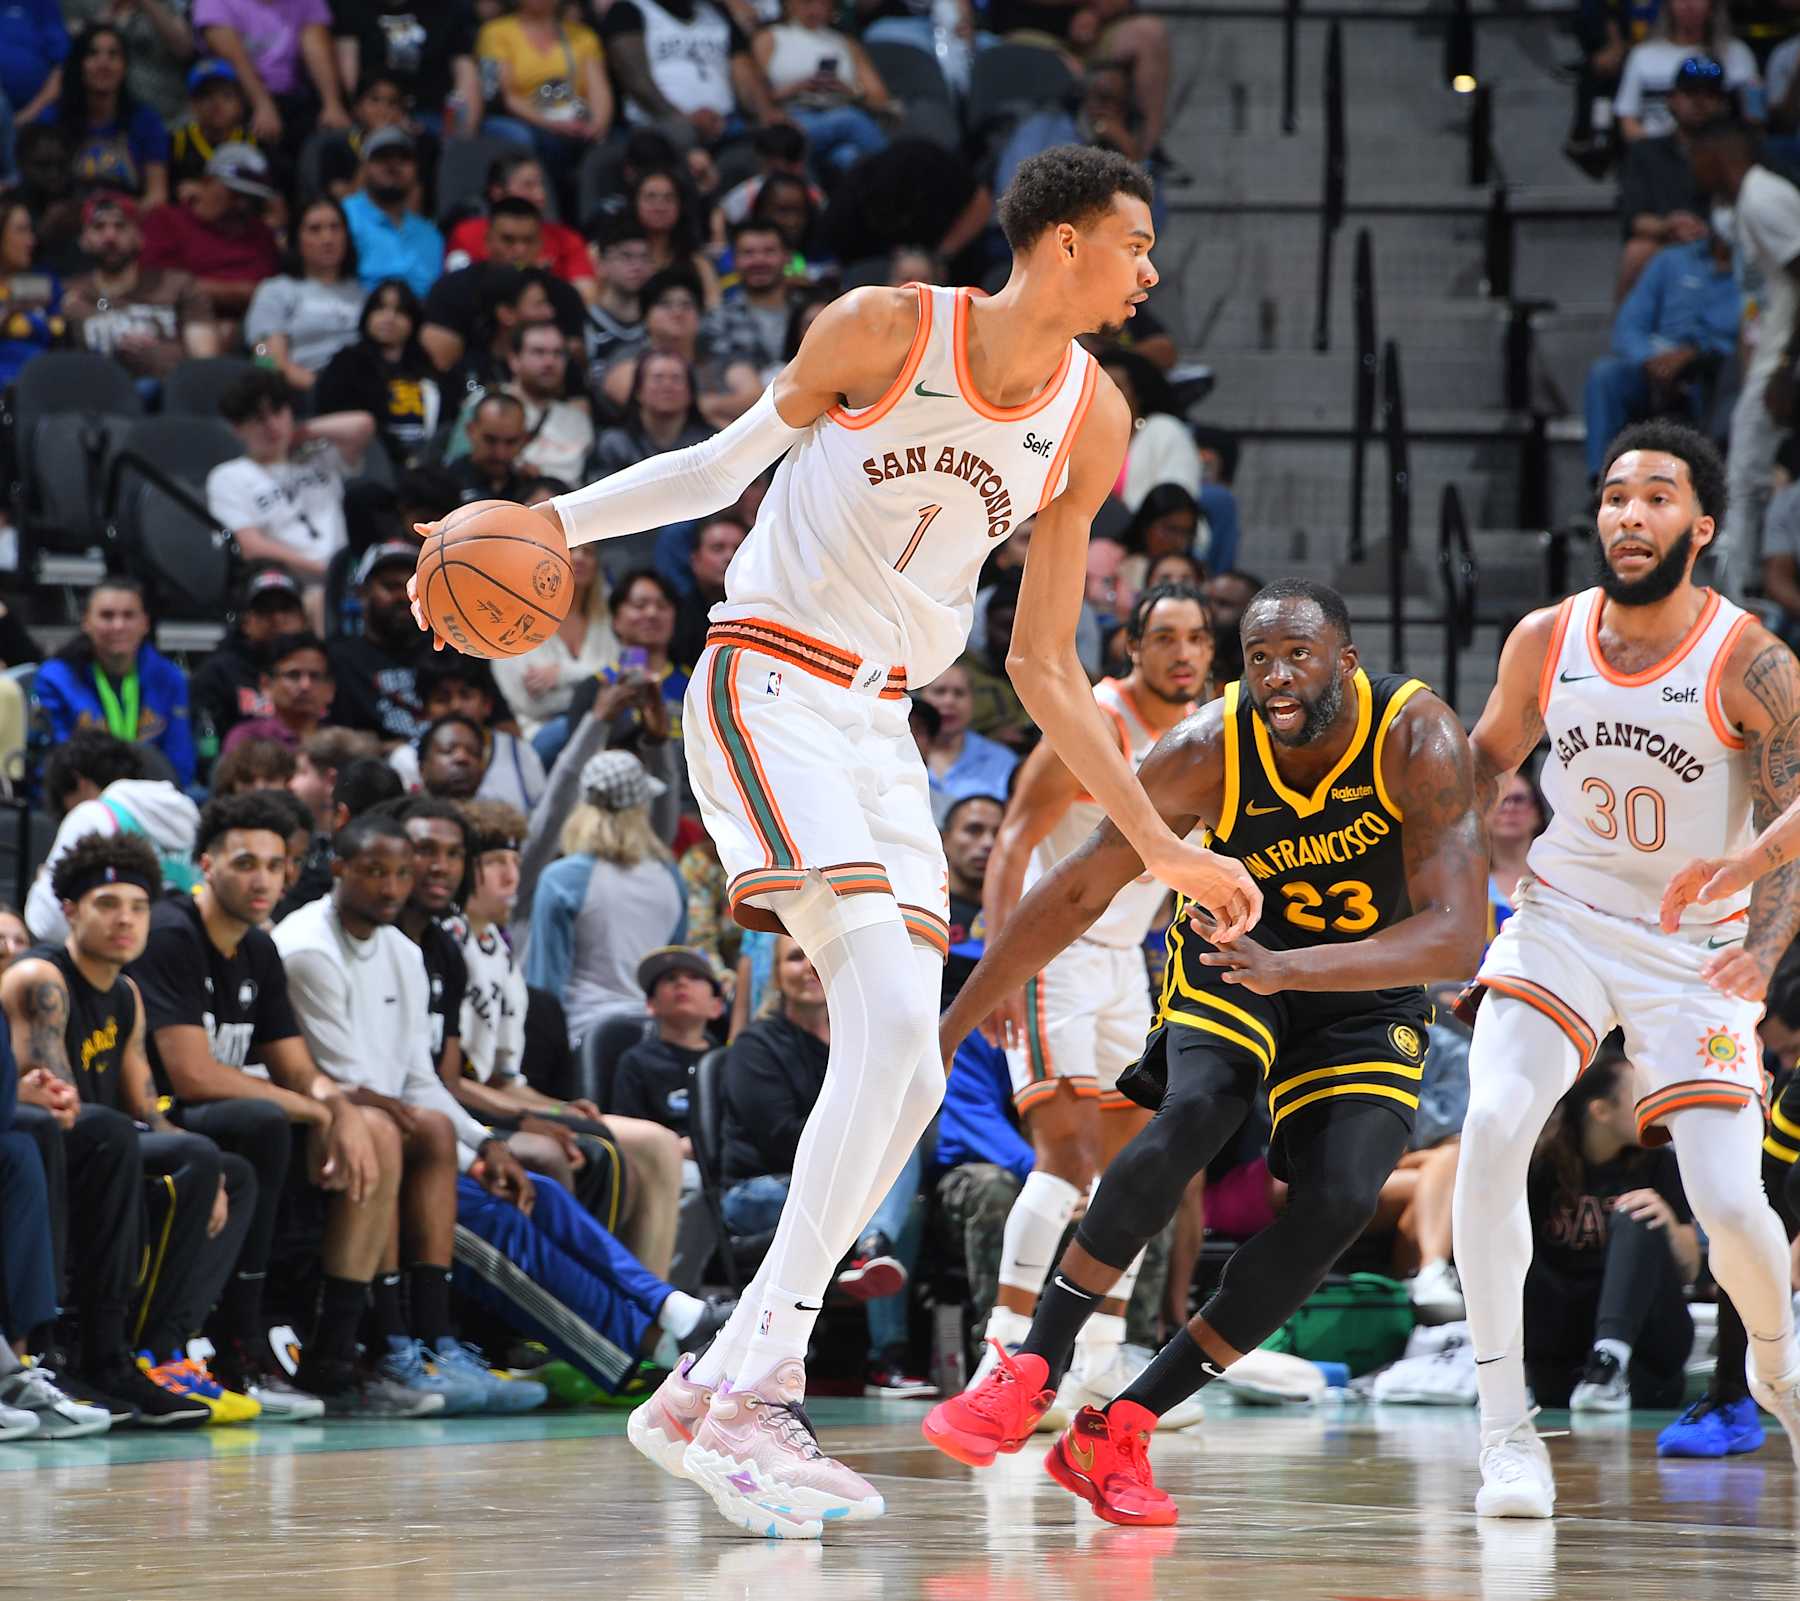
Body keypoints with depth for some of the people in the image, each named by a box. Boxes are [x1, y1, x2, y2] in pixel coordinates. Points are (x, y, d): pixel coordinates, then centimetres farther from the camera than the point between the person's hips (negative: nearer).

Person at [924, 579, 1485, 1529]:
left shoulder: (1417, 740, -29)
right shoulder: (1208, 753, -25)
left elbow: (1456, 939, -38)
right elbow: (1078, 894, -14)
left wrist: (1292, 967, -51)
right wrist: (951, 1028, -12)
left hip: (1367, 992, 0)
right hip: (1234, 956, 0)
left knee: (1338, 1205, -20)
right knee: (1192, 1114, -30)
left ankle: (1118, 1434, -12)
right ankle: (1031, 1374, -20)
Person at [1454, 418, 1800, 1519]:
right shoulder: (1545, 641, -4)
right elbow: (1486, 764, 15)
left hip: (1696, 950, -2)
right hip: (1562, 921, 2)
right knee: (1493, 1127, -24)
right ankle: (1507, 1429, -19)